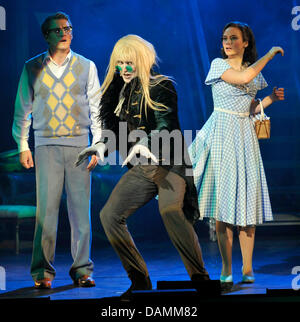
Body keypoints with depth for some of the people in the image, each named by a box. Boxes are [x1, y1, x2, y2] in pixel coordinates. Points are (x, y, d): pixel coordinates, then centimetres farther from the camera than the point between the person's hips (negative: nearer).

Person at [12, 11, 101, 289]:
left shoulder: (86, 66, 9)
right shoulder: (33, 68, 8)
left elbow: (96, 108, 9)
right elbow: (23, 108, 13)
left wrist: (98, 146, 2)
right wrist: (23, 146, 7)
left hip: (78, 144, 1)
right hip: (46, 145, -1)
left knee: (81, 209, -1)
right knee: (46, 209, -6)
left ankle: (82, 269, 8)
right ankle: (43, 271, 0)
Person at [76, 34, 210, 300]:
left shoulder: (161, 87, -7)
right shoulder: (121, 89, 14)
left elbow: (166, 126, -20)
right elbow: (114, 126, 15)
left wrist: (144, 144, -38)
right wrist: (103, 144, -6)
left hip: (169, 164, -7)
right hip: (140, 169, 7)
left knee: (171, 210, -32)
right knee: (110, 214, -3)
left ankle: (200, 278, -26)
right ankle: (140, 281, 6)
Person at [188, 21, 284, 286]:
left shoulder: (255, 70, 13)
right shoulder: (218, 65, -2)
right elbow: (244, 78, -19)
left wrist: (271, 98, 1)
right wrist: (269, 54, -9)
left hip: (245, 135, 4)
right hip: (223, 133, -4)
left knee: (246, 199, -1)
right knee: (224, 198, -5)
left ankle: (247, 268, 1)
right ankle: (226, 268, 0)